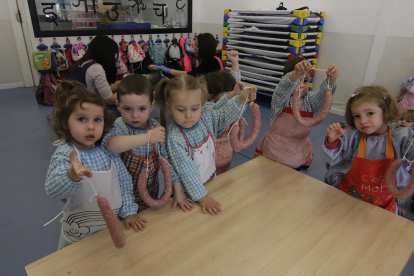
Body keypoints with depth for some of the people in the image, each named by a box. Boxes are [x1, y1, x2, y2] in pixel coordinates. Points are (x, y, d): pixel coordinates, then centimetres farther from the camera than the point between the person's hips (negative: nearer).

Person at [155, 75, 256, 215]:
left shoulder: (207, 117, -13)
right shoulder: (175, 138, -30)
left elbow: (225, 115, 2)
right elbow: (186, 171, -28)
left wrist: (241, 99, -15)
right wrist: (202, 197, -24)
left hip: (211, 179, 6)